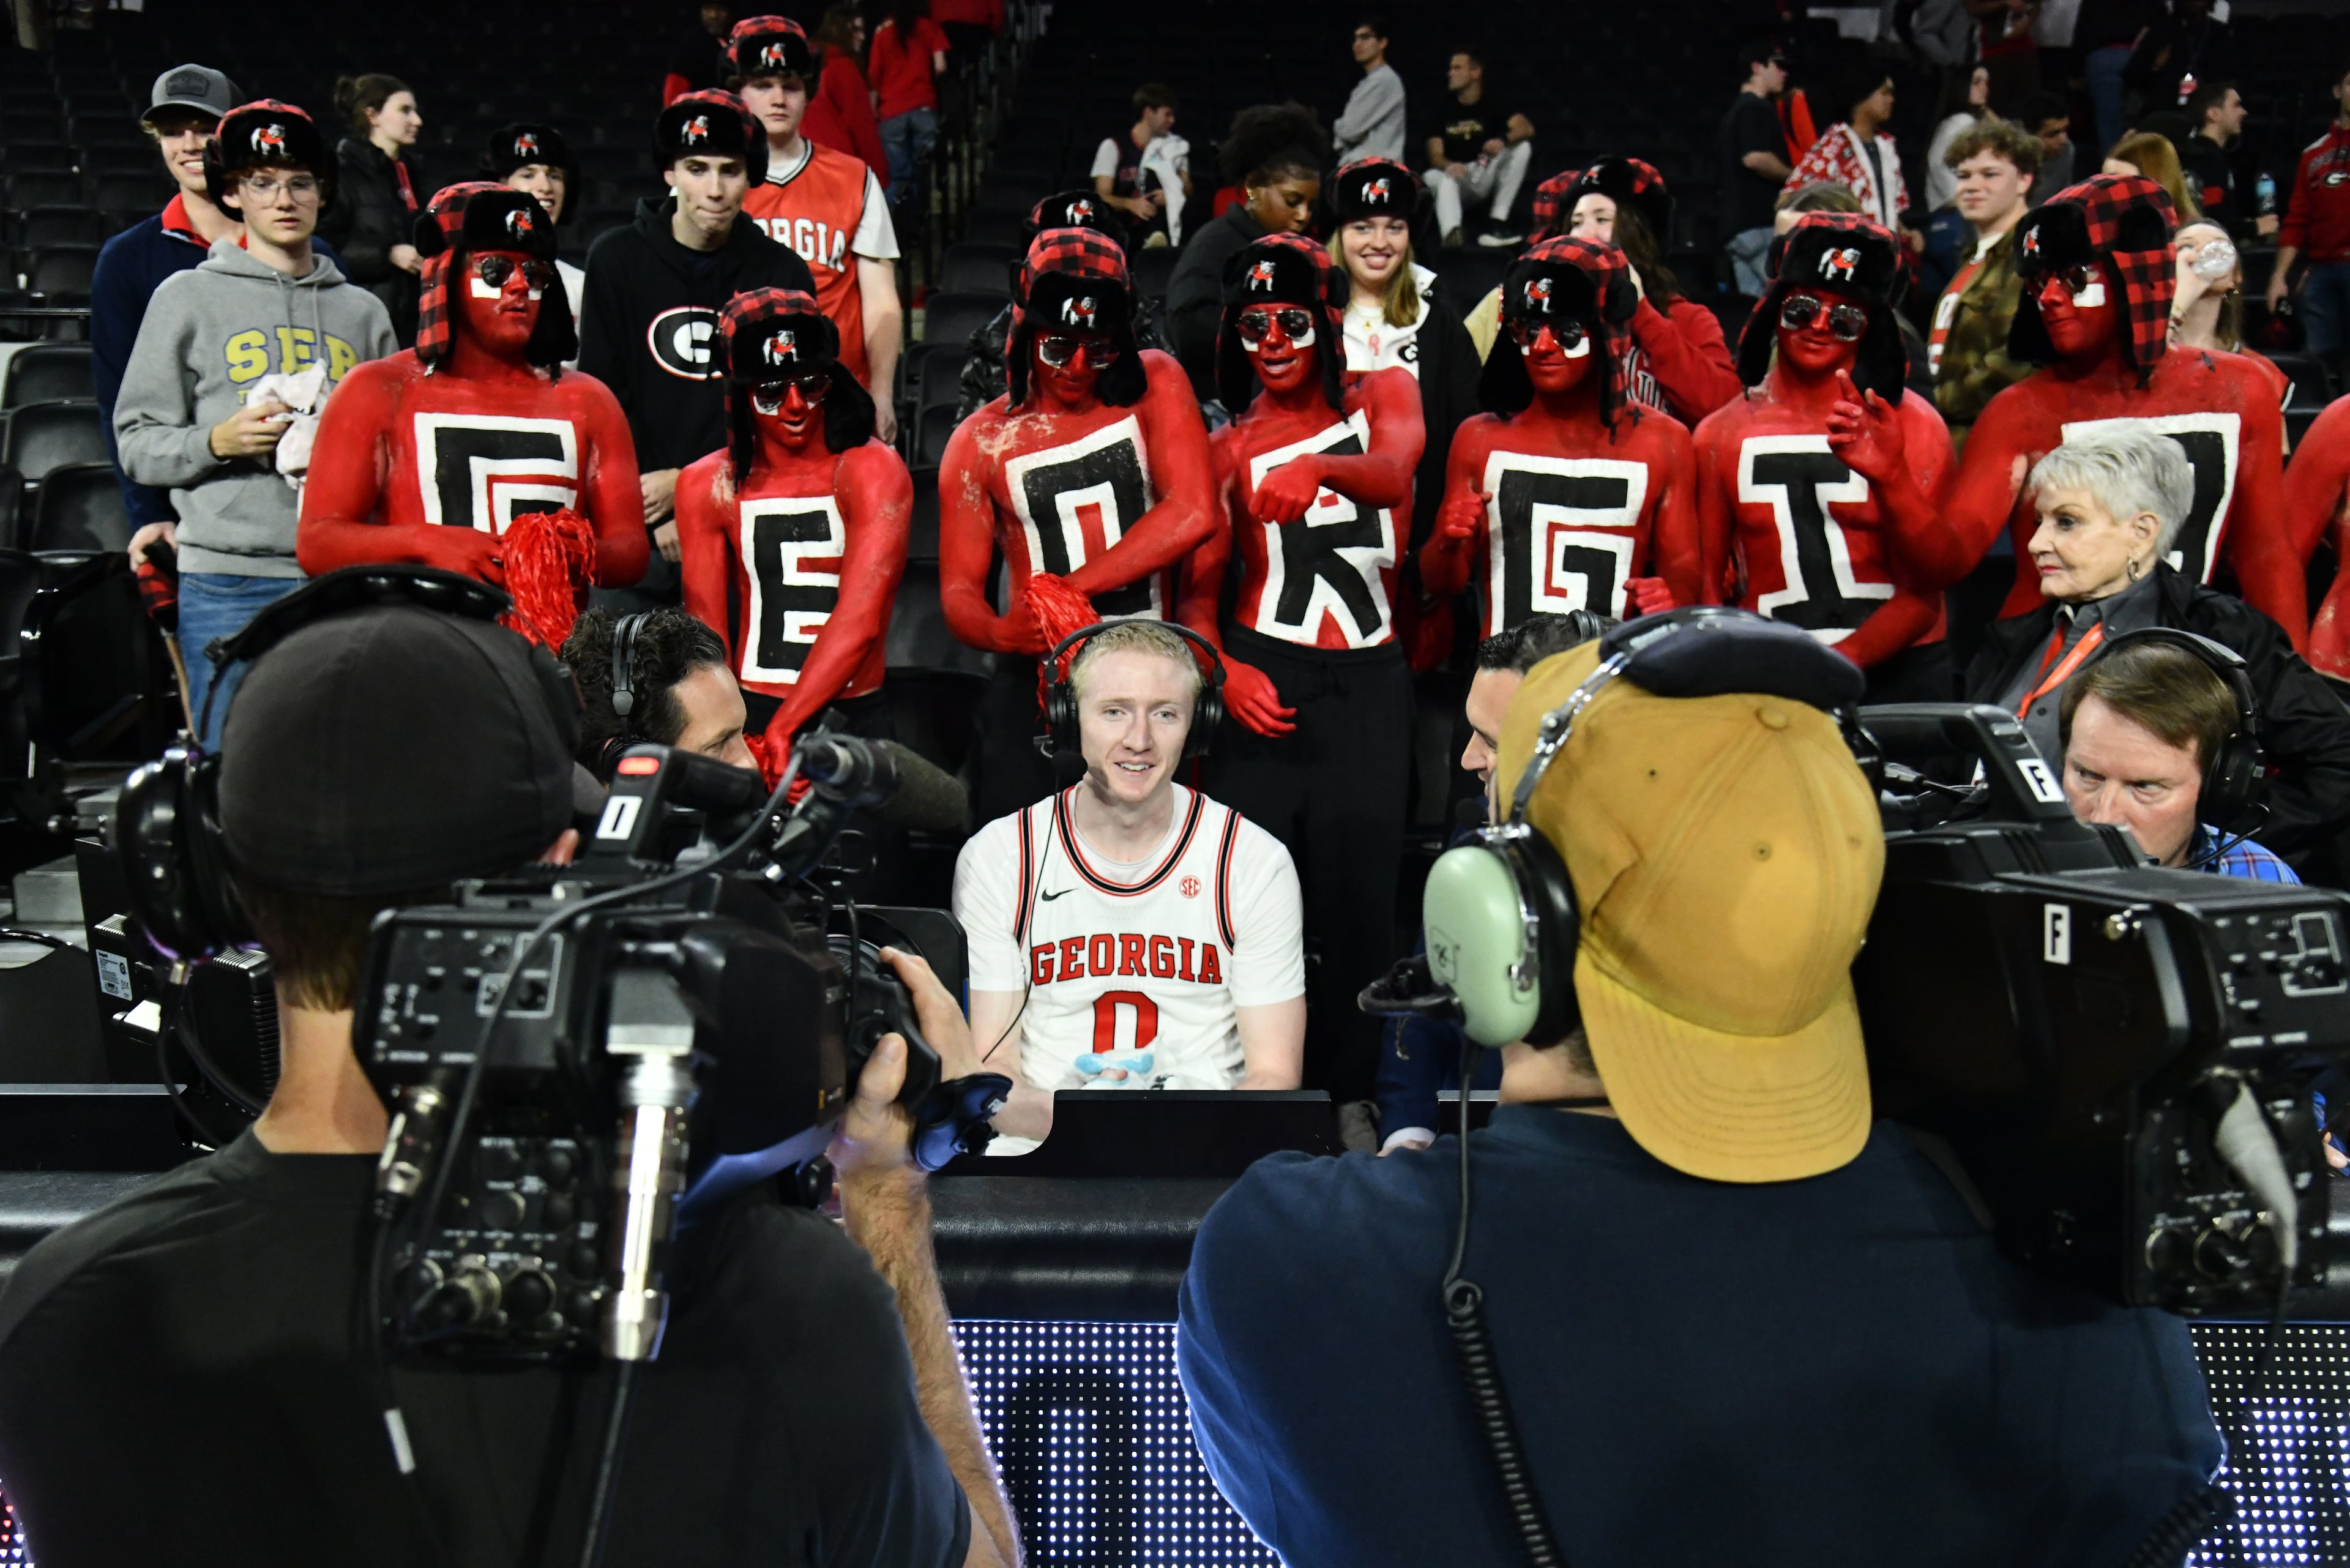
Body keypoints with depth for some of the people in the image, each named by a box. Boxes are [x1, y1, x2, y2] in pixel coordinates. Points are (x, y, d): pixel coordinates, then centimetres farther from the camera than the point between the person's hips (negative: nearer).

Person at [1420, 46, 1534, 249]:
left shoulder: (1494, 106, 2)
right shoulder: (1444, 110, 2)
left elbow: (1526, 128, -14)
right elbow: (1436, 156, -7)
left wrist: (1504, 139, -36)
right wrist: (1449, 166, -32)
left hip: (1487, 177, 1)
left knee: (1522, 147, -20)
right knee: (1434, 177, -36)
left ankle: (1497, 220, -21)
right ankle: (1452, 234, -62)